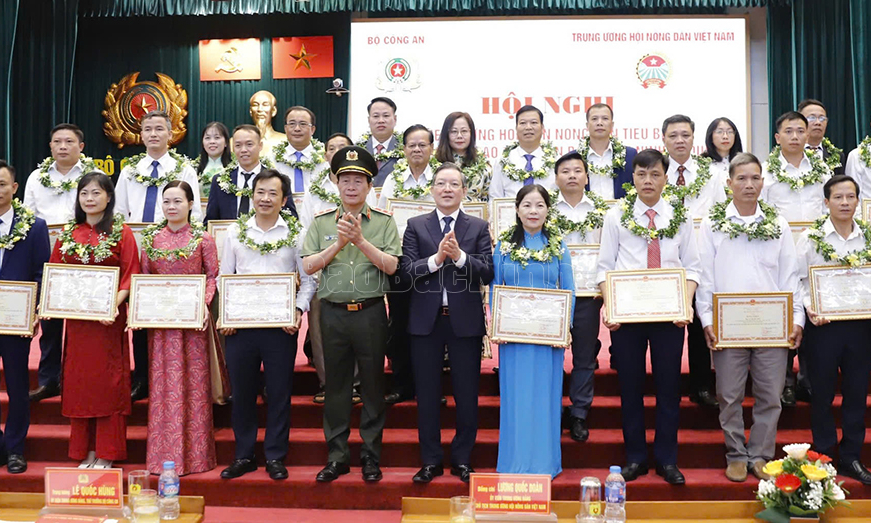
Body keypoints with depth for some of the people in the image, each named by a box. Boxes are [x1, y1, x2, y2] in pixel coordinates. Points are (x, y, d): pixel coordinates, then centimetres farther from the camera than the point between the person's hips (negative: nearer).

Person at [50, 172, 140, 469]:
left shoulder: (121, 232, -2)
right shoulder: (69, 233, 10)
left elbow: (130, 276, -6)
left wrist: (116, 303, -20)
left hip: (108, 319, -4)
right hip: (76, 319, 4)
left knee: (107, 383, 1)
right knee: (78, 383, 8)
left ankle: (107, 454, 10)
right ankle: (86, 452, 19)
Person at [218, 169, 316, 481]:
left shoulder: (295, 234, 1)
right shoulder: (236, 232, 7)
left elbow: (308, 280, 2)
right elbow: (224, 278, 10)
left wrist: (299, 310, -12)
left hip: (280, 325, -2)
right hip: (240, 324, 2)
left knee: (279, 393, 4)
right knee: (241, 392, 9)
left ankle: (275, 457, 17)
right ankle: (244, 456, 22)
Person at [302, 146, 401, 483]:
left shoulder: (384, 221, 2)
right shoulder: (322, 222, 7)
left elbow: (392, 266, -8)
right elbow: (308, 266, -1)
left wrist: (361, 241, -17)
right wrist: (339, 243, -12)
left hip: (370, 312, -1)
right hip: (333, 312, 2)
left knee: (372, 384, 6)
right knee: (336, 384, 9)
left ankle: (371, 456, 19)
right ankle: (337, 456, 20)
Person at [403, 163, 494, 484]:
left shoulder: (478, 227, 5)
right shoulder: (416, 226, 6)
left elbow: (487, 273, -5)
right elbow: (407, 270, -5)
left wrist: (459, 256, -19)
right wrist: (436, 258, -19)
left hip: (465, 320, 0)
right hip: (426, 320, 0)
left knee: (467, 394, 6)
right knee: (427, 394, 8)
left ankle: (462, 459, 20)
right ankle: (431, 460, 20)